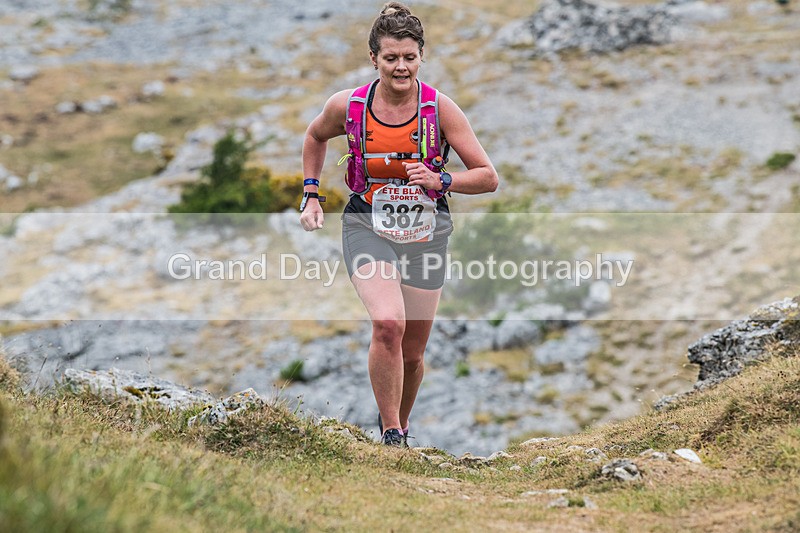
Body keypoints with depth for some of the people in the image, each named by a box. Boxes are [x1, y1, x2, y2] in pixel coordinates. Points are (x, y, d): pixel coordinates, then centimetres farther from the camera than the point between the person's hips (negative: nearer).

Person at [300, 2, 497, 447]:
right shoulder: (347, 106, -7)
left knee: (412, 353, 8)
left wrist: (439, 181, -23)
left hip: (425, 232, 1)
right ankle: (392, 434, -13)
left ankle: (399, 423, 39)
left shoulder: (441, 109, -10)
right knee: (388, 324, -27)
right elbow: (316, 137, 17)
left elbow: (488, 177, -8)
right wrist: (311, 194, 9)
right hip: (367, 227, -1)